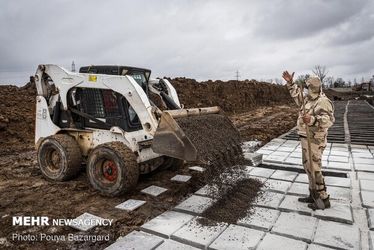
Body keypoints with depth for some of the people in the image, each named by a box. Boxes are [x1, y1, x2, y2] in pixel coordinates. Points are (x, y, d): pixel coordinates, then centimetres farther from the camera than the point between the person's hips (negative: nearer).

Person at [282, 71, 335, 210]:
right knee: (309, 167, 16)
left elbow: (329, 120, -34)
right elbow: (297, 95, 25)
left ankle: (324, 200, 11)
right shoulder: (308, 99, 8)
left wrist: (313, 120, -51)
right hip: (308, 139, 10)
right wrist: (290, 83, 15)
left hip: (313, 140, -10)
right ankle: (314, 196, 28)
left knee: (314, 170, -3)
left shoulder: (323, 102, -20)